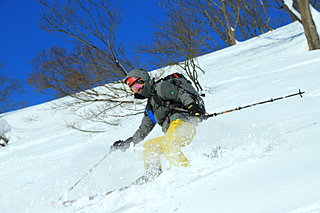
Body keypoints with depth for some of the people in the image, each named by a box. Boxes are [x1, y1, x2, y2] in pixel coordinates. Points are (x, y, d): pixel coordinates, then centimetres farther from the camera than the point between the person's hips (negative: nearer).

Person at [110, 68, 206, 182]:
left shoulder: (160, 87, 5)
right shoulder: (150, 107, 30)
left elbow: (181, 93, -10)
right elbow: (143, 131, 34)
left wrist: (192, 106, -28)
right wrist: (125, 144, 30)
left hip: (183, 122, -9)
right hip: (172, 135, 9)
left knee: (167, 145, -30)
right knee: (148, 146, 8)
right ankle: (153, 175, -5)